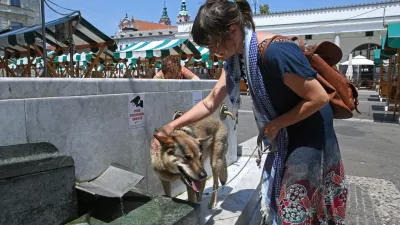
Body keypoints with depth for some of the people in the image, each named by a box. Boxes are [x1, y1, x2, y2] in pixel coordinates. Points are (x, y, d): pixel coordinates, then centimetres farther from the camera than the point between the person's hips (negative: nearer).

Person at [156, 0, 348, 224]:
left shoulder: (275, 52, -32)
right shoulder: (236, 57, -5)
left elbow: (320, 98, -24)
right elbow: (211, 102, -2)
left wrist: (276, 124, -18)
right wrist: (173, 126, -8)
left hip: (309, 135, -8)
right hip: (284, 136, 8)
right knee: (274, 198, 21)